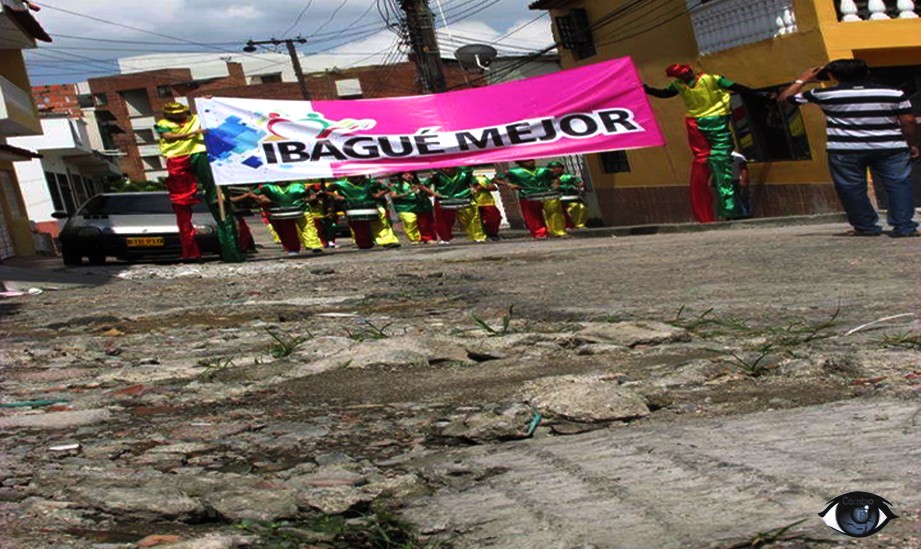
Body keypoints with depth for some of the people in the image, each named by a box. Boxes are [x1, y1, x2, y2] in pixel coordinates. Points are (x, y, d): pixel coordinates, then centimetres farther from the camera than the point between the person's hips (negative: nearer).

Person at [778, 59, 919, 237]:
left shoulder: (825, 95, -1)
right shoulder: (894, 93, 3)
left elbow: (784, 98, 9)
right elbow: (908, 122, 2)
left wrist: (802, 80, 23)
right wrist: (913, 145, 14)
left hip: (845, 150, -1)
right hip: (891, 148, 1)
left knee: (851, 188, 11)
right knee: (899, 185, 5)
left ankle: (866, 227, 14)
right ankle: (904, 227, -2)